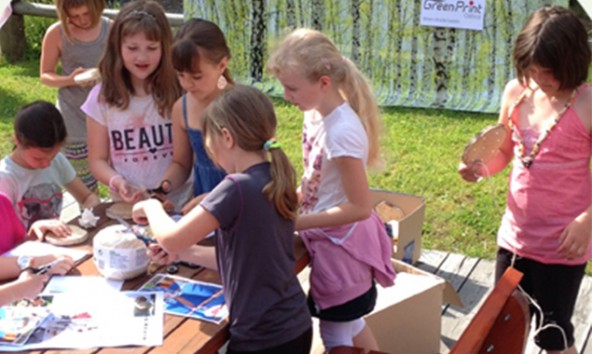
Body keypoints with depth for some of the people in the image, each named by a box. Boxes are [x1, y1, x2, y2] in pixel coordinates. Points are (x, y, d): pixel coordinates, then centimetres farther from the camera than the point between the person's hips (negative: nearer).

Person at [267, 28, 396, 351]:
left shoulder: (341, 131, -30)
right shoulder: (316, 115, -5)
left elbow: (360, 207, -26)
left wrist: (294, 222, -23)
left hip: (342, 243, -9)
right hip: (335, 240, 9)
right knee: (350, 325, 27)